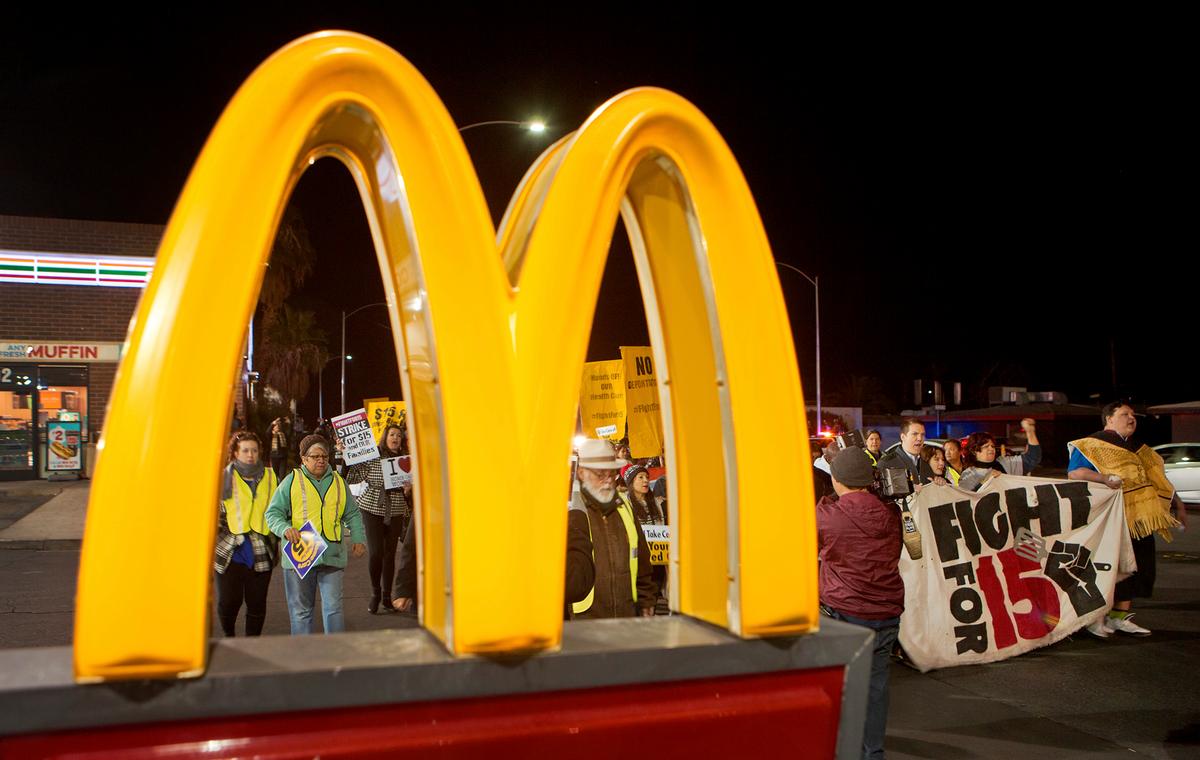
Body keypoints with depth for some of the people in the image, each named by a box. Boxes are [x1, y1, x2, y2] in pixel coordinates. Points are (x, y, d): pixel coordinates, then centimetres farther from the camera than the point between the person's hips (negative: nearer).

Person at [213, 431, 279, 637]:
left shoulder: (270, 477, 10)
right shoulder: (224, 477, 4)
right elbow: (214, 513, 4)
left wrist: (278, 545, 14)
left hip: (261, 552, 2)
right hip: (231, 550, -2)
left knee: (257, 604, 5)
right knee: (229, 601, 1)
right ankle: (228, 637, 27)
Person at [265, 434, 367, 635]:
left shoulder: (338, 482, 13)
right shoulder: (291, 481, 4)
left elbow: (353, 514, 19)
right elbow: (273, 513, 3)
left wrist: (358, 538, 5)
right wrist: (285, 529, -16)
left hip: (332, 557, 1)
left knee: (333, 607, -3)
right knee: (301, 610, 8)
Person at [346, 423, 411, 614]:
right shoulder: (371, 456, -3)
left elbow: (410, 487, 17)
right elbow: (350, 478, -7)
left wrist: (409, 488, -5)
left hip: (396, 512, 3)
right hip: (372, 510, -2)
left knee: (390, 554, 5)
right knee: (375, 553, -8)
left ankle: (387, 596, 20)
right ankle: (375, 593, 15)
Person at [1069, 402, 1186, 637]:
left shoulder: (1141, 449, 23)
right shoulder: (1093, 445, -2)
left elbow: (1159, 479, 28)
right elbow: (1074, 472, -14)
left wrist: (1178, 505, 21)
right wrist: (1104, 478, -27)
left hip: (1141, 519, 8)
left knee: (1138, 566, 9)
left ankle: (1120, 617, 19)